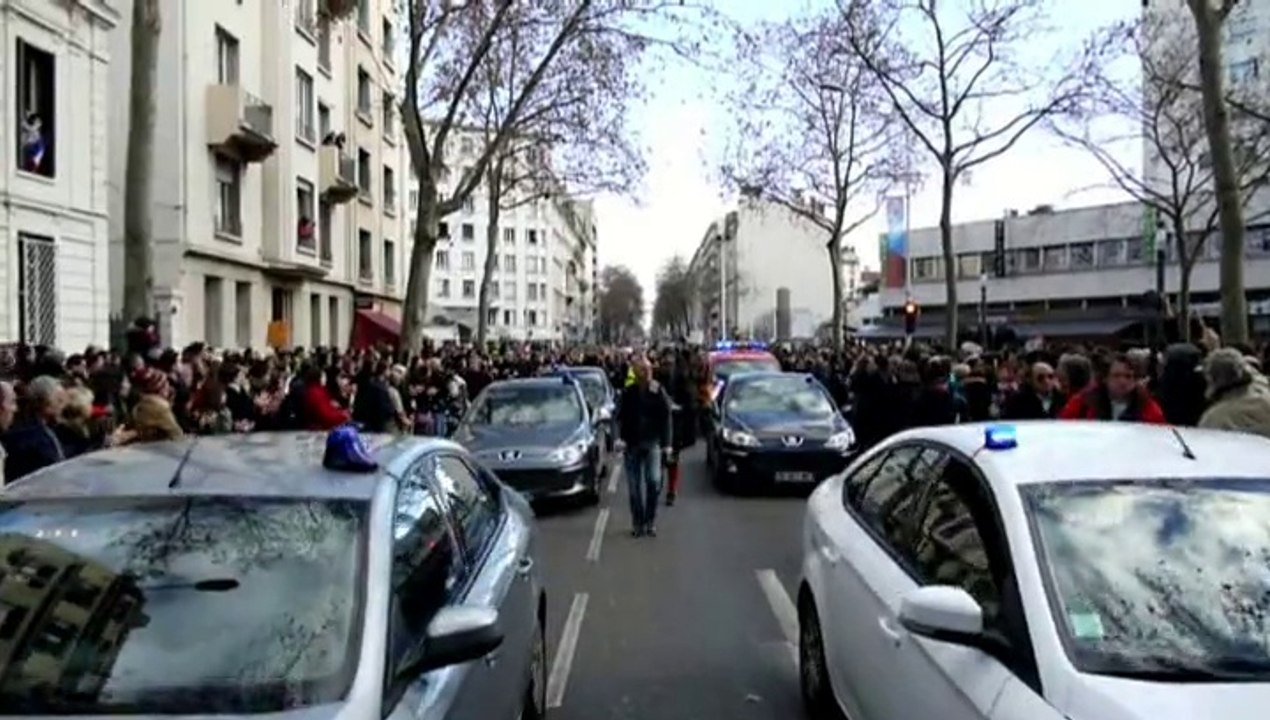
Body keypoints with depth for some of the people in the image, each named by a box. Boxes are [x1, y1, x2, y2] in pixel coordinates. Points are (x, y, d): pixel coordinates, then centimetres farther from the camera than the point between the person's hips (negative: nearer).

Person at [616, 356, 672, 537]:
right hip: (632, 444, 1)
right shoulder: (628, 393, -1)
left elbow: (665, 418, -2)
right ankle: (637, 523, 17)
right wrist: (620, 437, -14)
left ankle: (650, 521, 6)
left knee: (654, 481, -11)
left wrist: (666, 443, -6)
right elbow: (621, 417, 1)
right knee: (635, 486, 5)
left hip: (652, 443, -1)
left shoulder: (658, 392, -3)